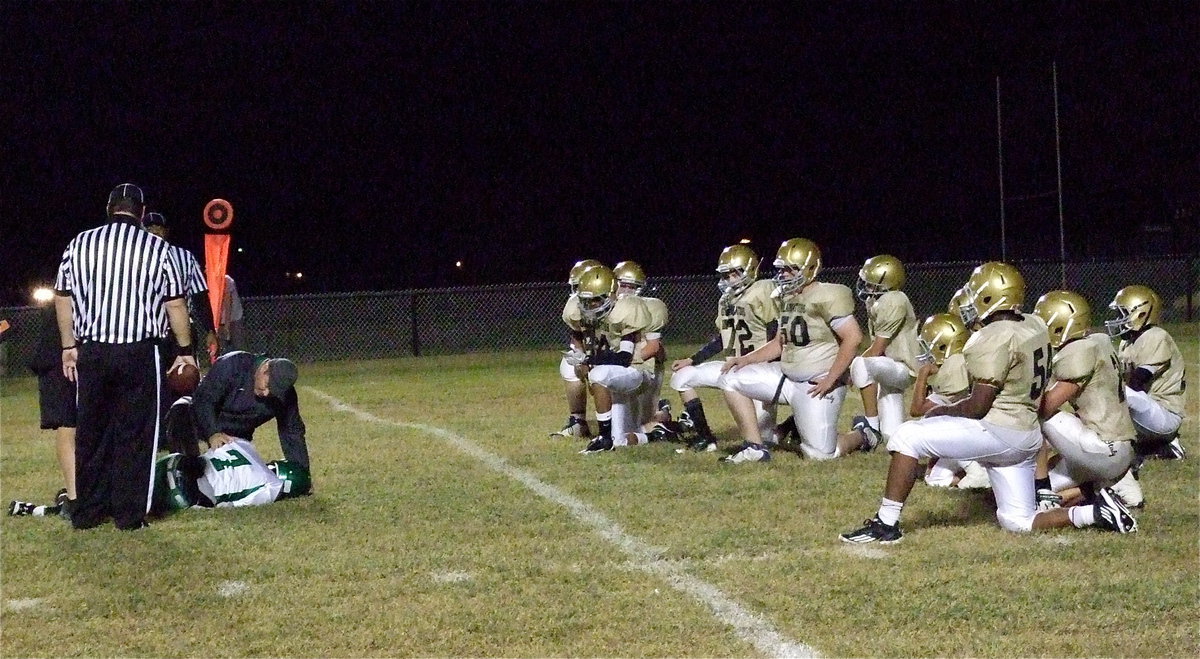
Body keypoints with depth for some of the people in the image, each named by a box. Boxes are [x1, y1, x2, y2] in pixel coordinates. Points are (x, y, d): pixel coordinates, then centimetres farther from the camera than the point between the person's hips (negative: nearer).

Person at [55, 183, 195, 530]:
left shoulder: (80, 244, 6)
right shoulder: (157, 248, -2)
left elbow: (63, 298, 9)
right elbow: (176, 305, 0)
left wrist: (69, 346, 17)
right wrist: (185, 350, 8)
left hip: (91, 352, 3)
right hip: (139, 352, -3)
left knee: (91, 432, 11)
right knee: (134, 433, 4)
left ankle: (87, 512, 16)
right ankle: (129, 514, 4)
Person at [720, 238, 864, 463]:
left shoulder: (827, 297, -16)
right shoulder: (787, 297, 11)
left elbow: (853, 337, -22)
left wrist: (831, 379, -22)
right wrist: (747, 358, 6)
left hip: (816, 385, -8)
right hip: (787, 377, 8)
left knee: (820, 455, -8)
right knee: (733, 379, 0)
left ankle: (860, 437, 26)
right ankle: (755, 448, 4)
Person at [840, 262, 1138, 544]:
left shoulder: (994, 338, -18)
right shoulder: (1036, 326, 8)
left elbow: (977, 407, -18)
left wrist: (942, 411, -1)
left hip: (997, 432, -9)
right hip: (1028, 435, 9)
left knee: (906, 436, -8)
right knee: (1018, 522, 16)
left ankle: (886, 524, -8)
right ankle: (1096, 512, 2)